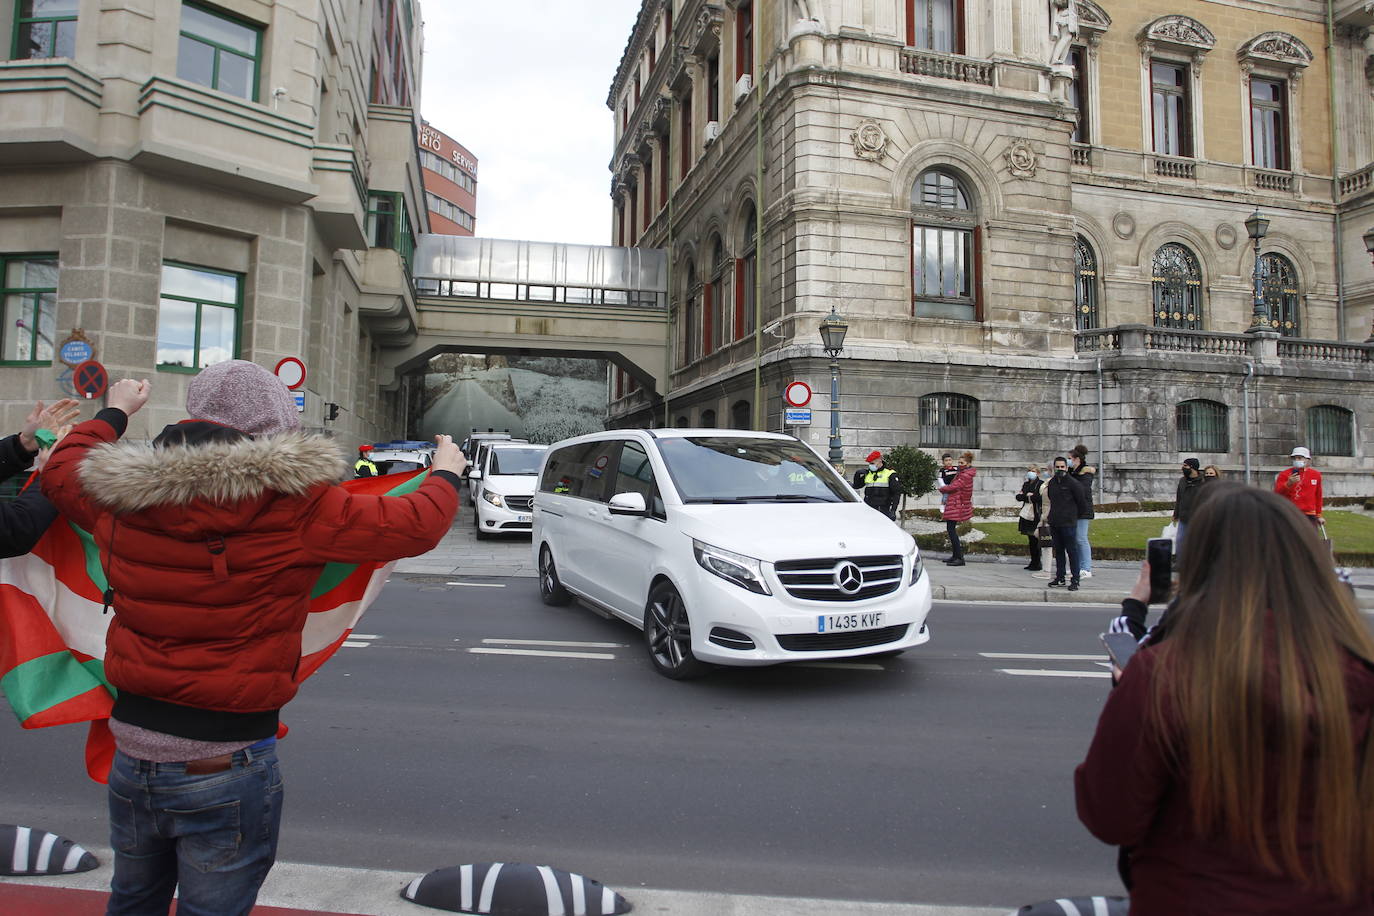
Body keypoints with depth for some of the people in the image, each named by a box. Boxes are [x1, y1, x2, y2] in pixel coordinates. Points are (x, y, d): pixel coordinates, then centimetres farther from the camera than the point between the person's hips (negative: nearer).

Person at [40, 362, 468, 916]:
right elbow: (418, 525, -13)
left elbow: (61, 469, 18)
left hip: (131, 762, 6)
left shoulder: (122, 498, -5)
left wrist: (115, 412, 35)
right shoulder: (295, 507, -20)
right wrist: (445, 474, 7)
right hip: (226, 770, -5)